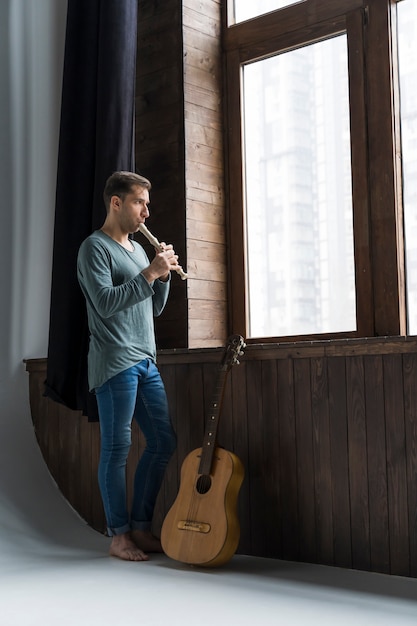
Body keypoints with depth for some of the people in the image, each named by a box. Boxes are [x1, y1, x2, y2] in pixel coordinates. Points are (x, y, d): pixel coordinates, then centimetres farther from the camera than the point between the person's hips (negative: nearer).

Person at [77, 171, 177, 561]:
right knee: (117, 448, -3)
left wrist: (165, 275, 4)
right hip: (115, 364, -8)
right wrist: (150, 272, -16)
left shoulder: (138, 249, 19)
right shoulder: (95, 247, -5)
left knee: (163, 441, 7)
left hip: (146, 363, 9)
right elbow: (105, 303, -18)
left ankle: (141, 526, 17)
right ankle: (118, 535, 7)